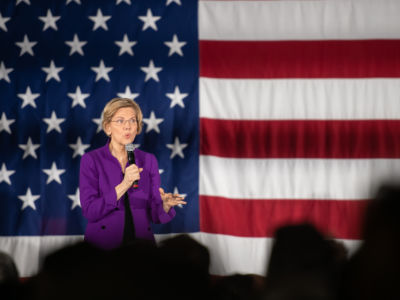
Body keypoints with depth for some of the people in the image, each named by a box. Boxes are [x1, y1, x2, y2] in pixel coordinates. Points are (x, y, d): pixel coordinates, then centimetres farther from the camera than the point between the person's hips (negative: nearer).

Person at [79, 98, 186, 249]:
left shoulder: (148, 160, 9)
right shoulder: (91, 160, 0)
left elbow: (154, 214, 7)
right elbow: (89, 211, -10)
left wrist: (166, 205, -14)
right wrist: (123, 186, -18)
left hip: (141, 246, 5)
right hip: (103, 247, -5)